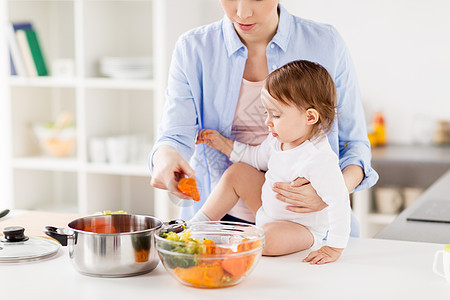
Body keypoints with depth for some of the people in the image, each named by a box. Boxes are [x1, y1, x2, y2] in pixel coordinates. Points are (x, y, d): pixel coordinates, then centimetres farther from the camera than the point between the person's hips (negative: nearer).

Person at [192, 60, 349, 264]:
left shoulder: (319, 159, -35)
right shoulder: (280, 139, -6)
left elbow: (339, 203, -34)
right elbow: (258, 158, 14)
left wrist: (334, 249, -30)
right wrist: (223, 144, 11)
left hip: (302, 229, -8)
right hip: (270, 210, 9)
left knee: (267, 239, -36)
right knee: (237, 172, 3)